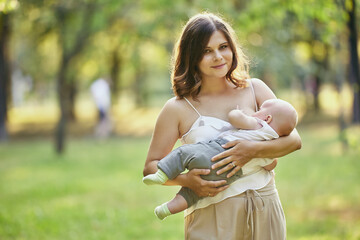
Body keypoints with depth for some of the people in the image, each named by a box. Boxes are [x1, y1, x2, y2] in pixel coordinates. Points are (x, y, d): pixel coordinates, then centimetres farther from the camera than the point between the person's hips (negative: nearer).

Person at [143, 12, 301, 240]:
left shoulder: (254, 89, 7)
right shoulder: (178, 109, 0)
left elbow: (294, 139, 1)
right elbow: (151, 166, 3)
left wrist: (254, 150, -17)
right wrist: (186, 180, -16)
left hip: (265, 211, 2)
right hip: (212, 217, -2)